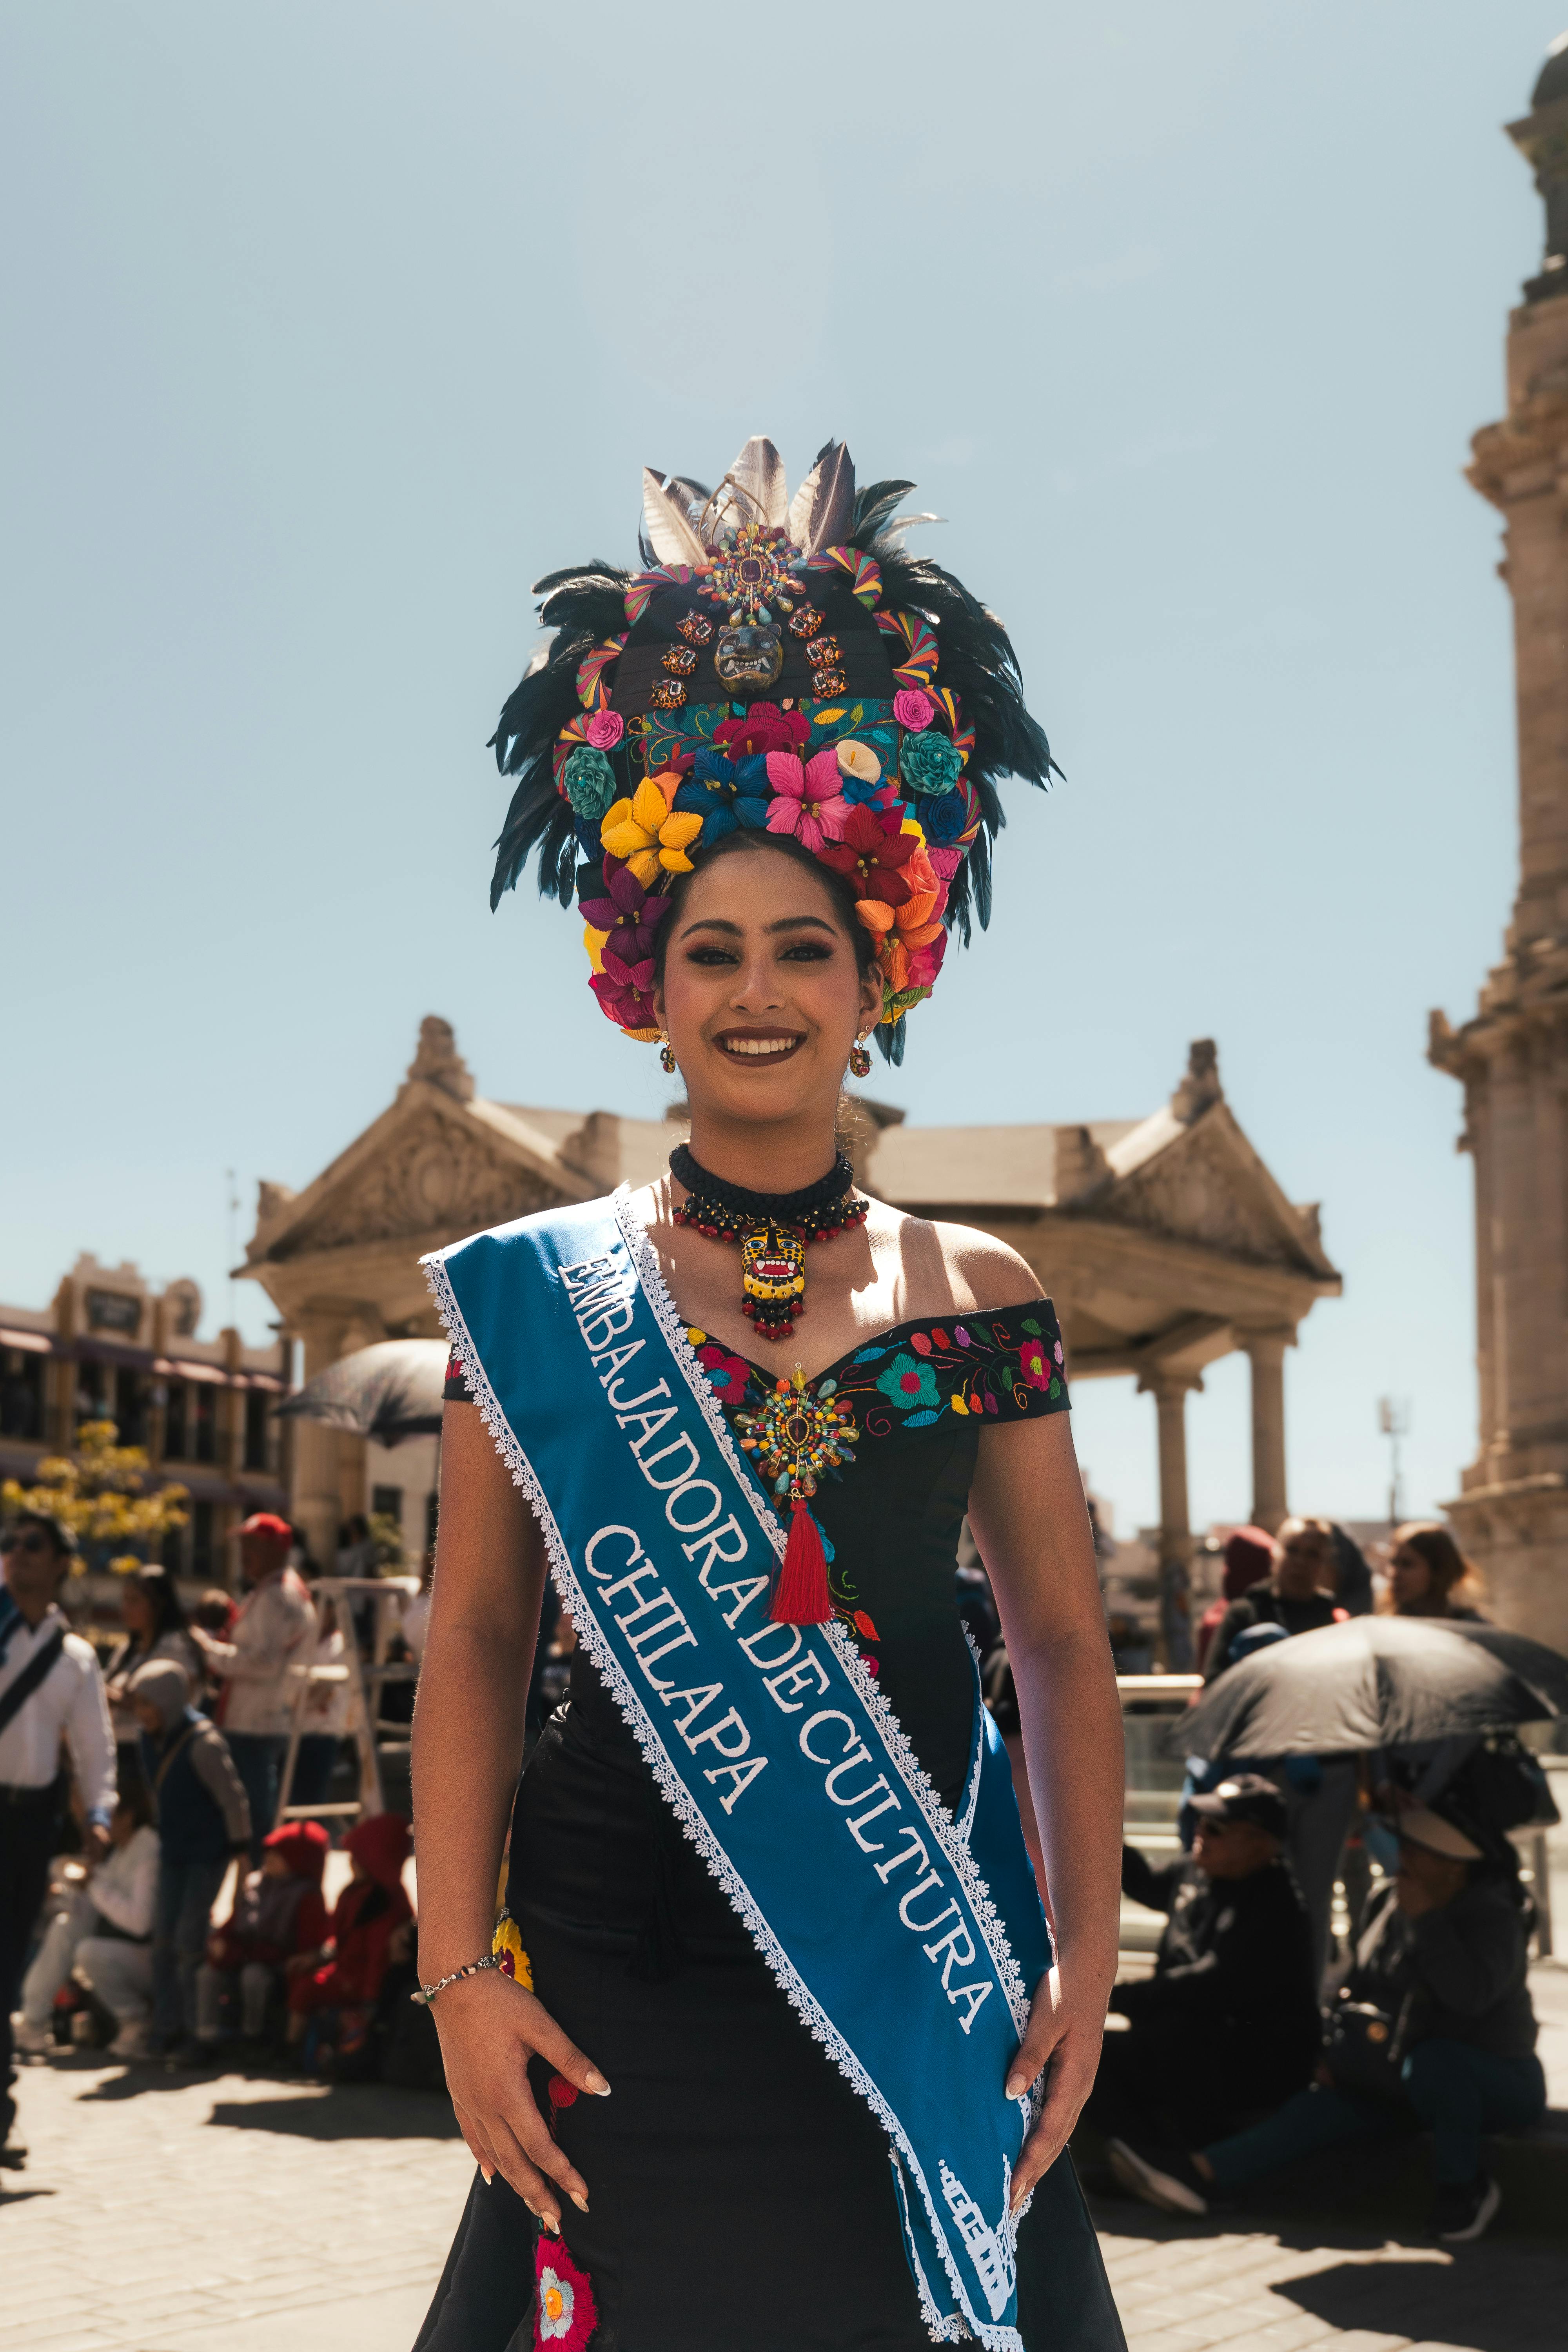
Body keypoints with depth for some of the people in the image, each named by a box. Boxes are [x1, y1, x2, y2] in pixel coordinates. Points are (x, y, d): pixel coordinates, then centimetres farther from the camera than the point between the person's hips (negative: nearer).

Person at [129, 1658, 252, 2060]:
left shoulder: (202, 1742, -22)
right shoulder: (151, 1738, 2)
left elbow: (233, 1797, -17)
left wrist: (240, 1849, -13)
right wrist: (165, 1837, 18)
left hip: (208, 1852, -8)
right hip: (173, 1851, 8)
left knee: (190, 1939, -10)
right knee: (165, 1936, 8)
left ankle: (195, 2034, 0)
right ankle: (167, 2030, 16)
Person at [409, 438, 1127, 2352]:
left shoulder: (979, 1297, 5)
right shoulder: (536, 1292, 2)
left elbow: (1062, 1646, 5)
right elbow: (472, 1641, 1)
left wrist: (1083, 1963, -3)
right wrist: (460, 1970, -6)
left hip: (915, 1968, 1)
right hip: (619, 1978, -1)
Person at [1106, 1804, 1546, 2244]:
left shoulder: (1492, 1917, -16)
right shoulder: (1388, 1902, 5)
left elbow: (1470, 1996, -34)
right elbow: (1358, 1989, 17)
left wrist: (1425, 1919, -29)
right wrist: (1337, 2051, 6)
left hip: (1498, 2084, -6)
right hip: (1404, 2083, 6)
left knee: (1432, 2061, -38)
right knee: (1324, 2105, -13)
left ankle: (1466, 2187, -17)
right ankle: (1200, 2174, -24)